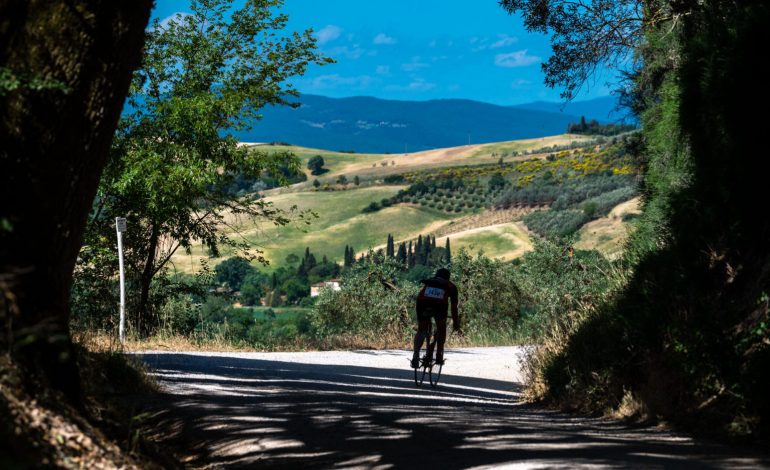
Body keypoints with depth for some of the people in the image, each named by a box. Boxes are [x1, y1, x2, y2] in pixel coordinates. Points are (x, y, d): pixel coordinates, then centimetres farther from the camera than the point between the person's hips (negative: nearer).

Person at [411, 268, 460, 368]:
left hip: (423, 302, 1)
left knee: (421, 330, 19)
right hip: (440, 303, -1)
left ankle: (416, 356, 1)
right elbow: (454, 307, 36)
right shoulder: (450, 286, 32)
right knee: (441, 328, 24)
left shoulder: (428, 282, 38)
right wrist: (456, 324, 47)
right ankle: (439, 356, 19)